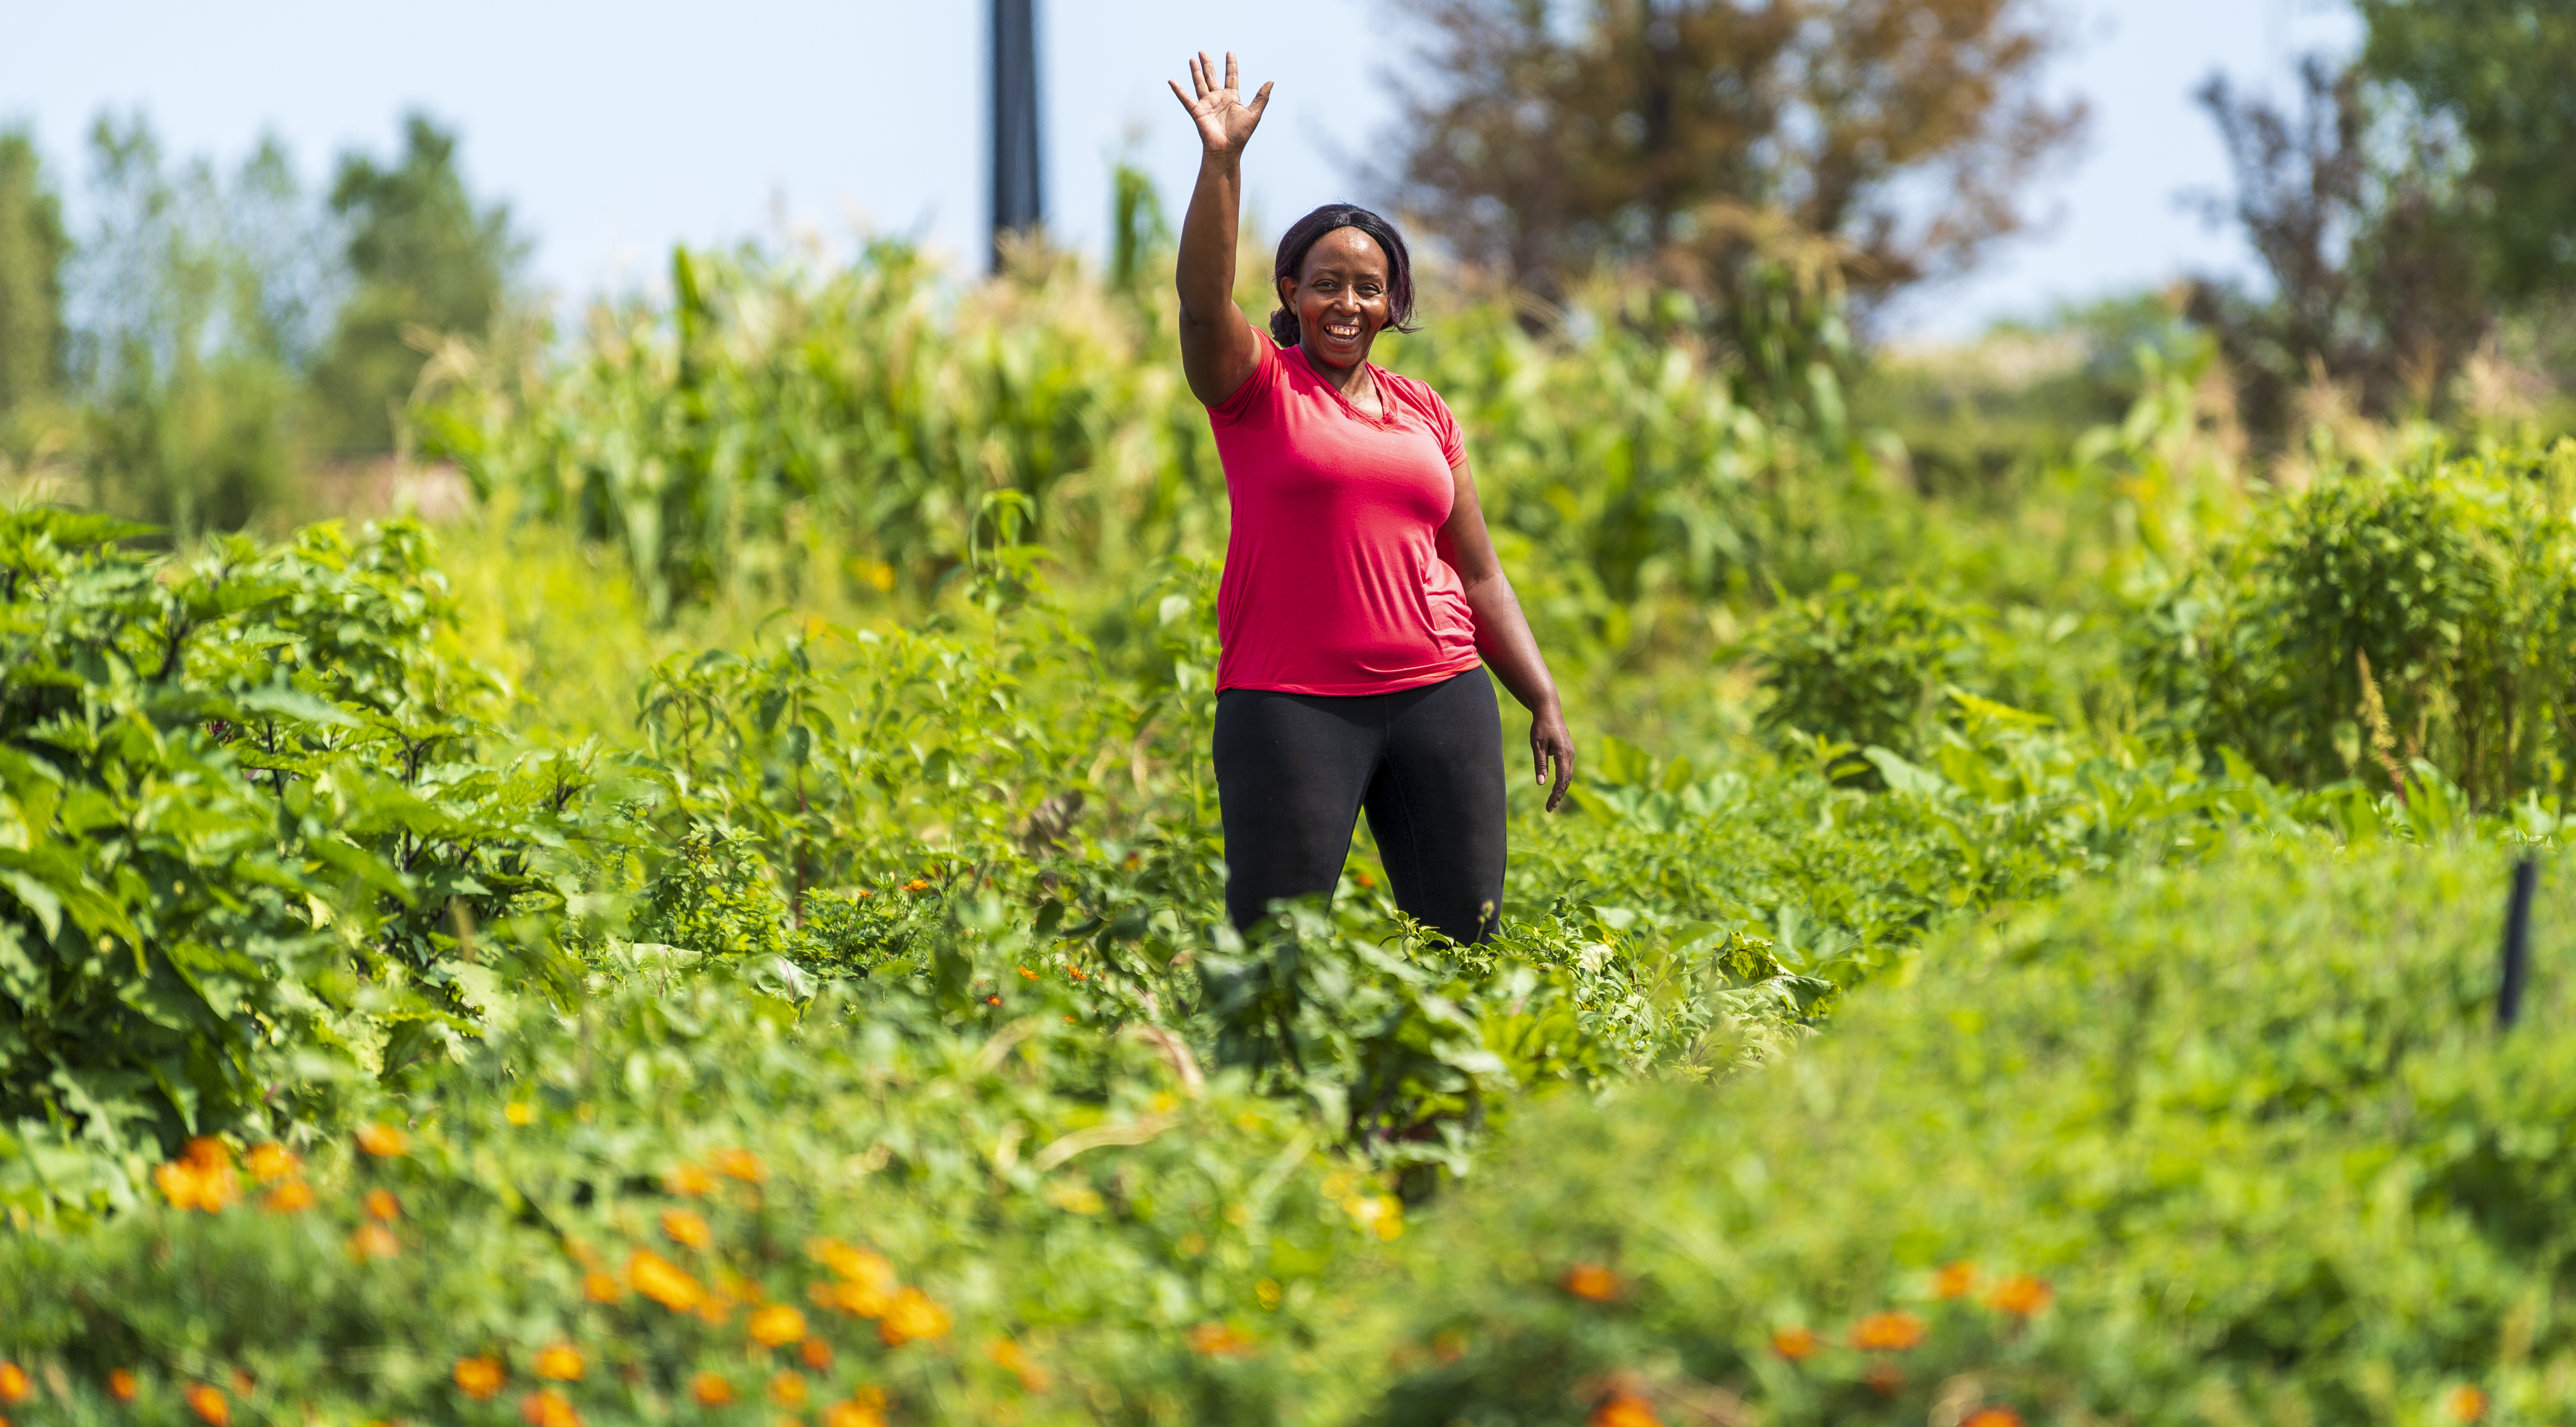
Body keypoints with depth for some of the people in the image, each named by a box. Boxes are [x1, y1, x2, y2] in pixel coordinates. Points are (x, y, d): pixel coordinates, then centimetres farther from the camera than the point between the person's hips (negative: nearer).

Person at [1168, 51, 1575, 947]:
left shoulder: (1425, 414, 16)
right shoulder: (1258, 387, 4)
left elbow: (1479, 575, 19)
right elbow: (1203, 301, -17)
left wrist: (1544, 702, 13)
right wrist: (1221, 159, -27)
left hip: (1440, 695, 4)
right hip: (1290, 701, -4)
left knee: (1462, 938, 2)